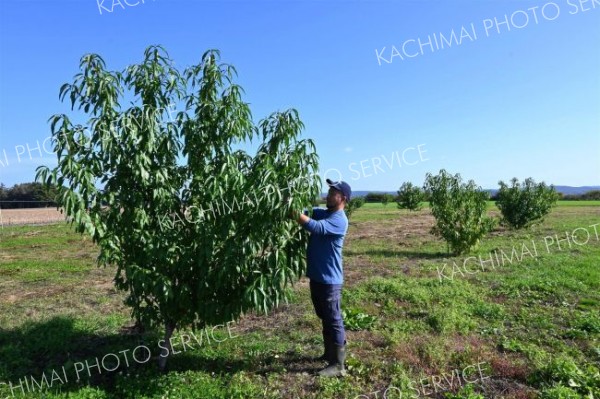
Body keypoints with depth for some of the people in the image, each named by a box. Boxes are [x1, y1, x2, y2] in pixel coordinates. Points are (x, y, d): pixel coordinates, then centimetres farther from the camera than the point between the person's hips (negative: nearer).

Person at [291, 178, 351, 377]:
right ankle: (329, 353, 35)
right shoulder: (322, 213, 11)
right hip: (317, 276, 9)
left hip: (330, 279, -9)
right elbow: (307, 210, 6)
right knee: (324, 318, 20)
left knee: (334, 320, 0)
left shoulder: (339, 220, -19)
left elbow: (315, 227, -33)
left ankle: (338, 365, 10)